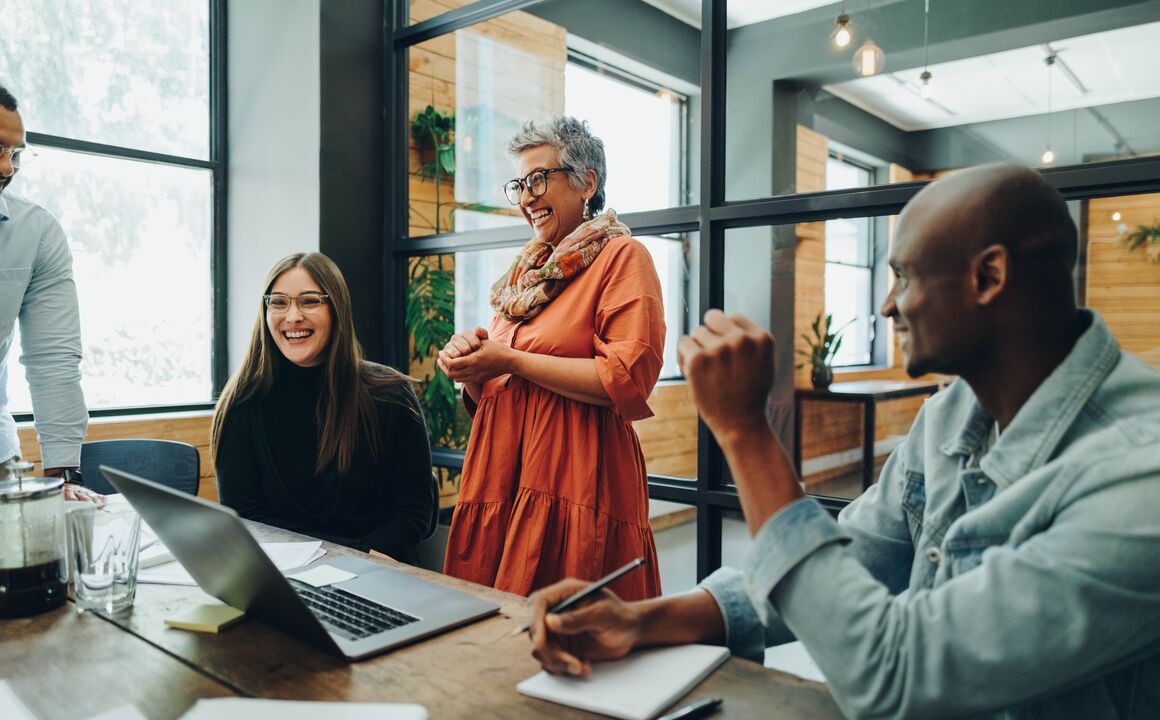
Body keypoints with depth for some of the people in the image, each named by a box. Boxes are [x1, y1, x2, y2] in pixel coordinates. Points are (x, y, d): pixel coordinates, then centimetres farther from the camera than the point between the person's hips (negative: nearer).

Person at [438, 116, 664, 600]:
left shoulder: (621, 256, -2)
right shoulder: (526, 270, 19)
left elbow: (628, 380, -16)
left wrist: (511, 361, -11)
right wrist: (471, 368, 0)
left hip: (577, 482, -6)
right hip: (502, 479, 7)